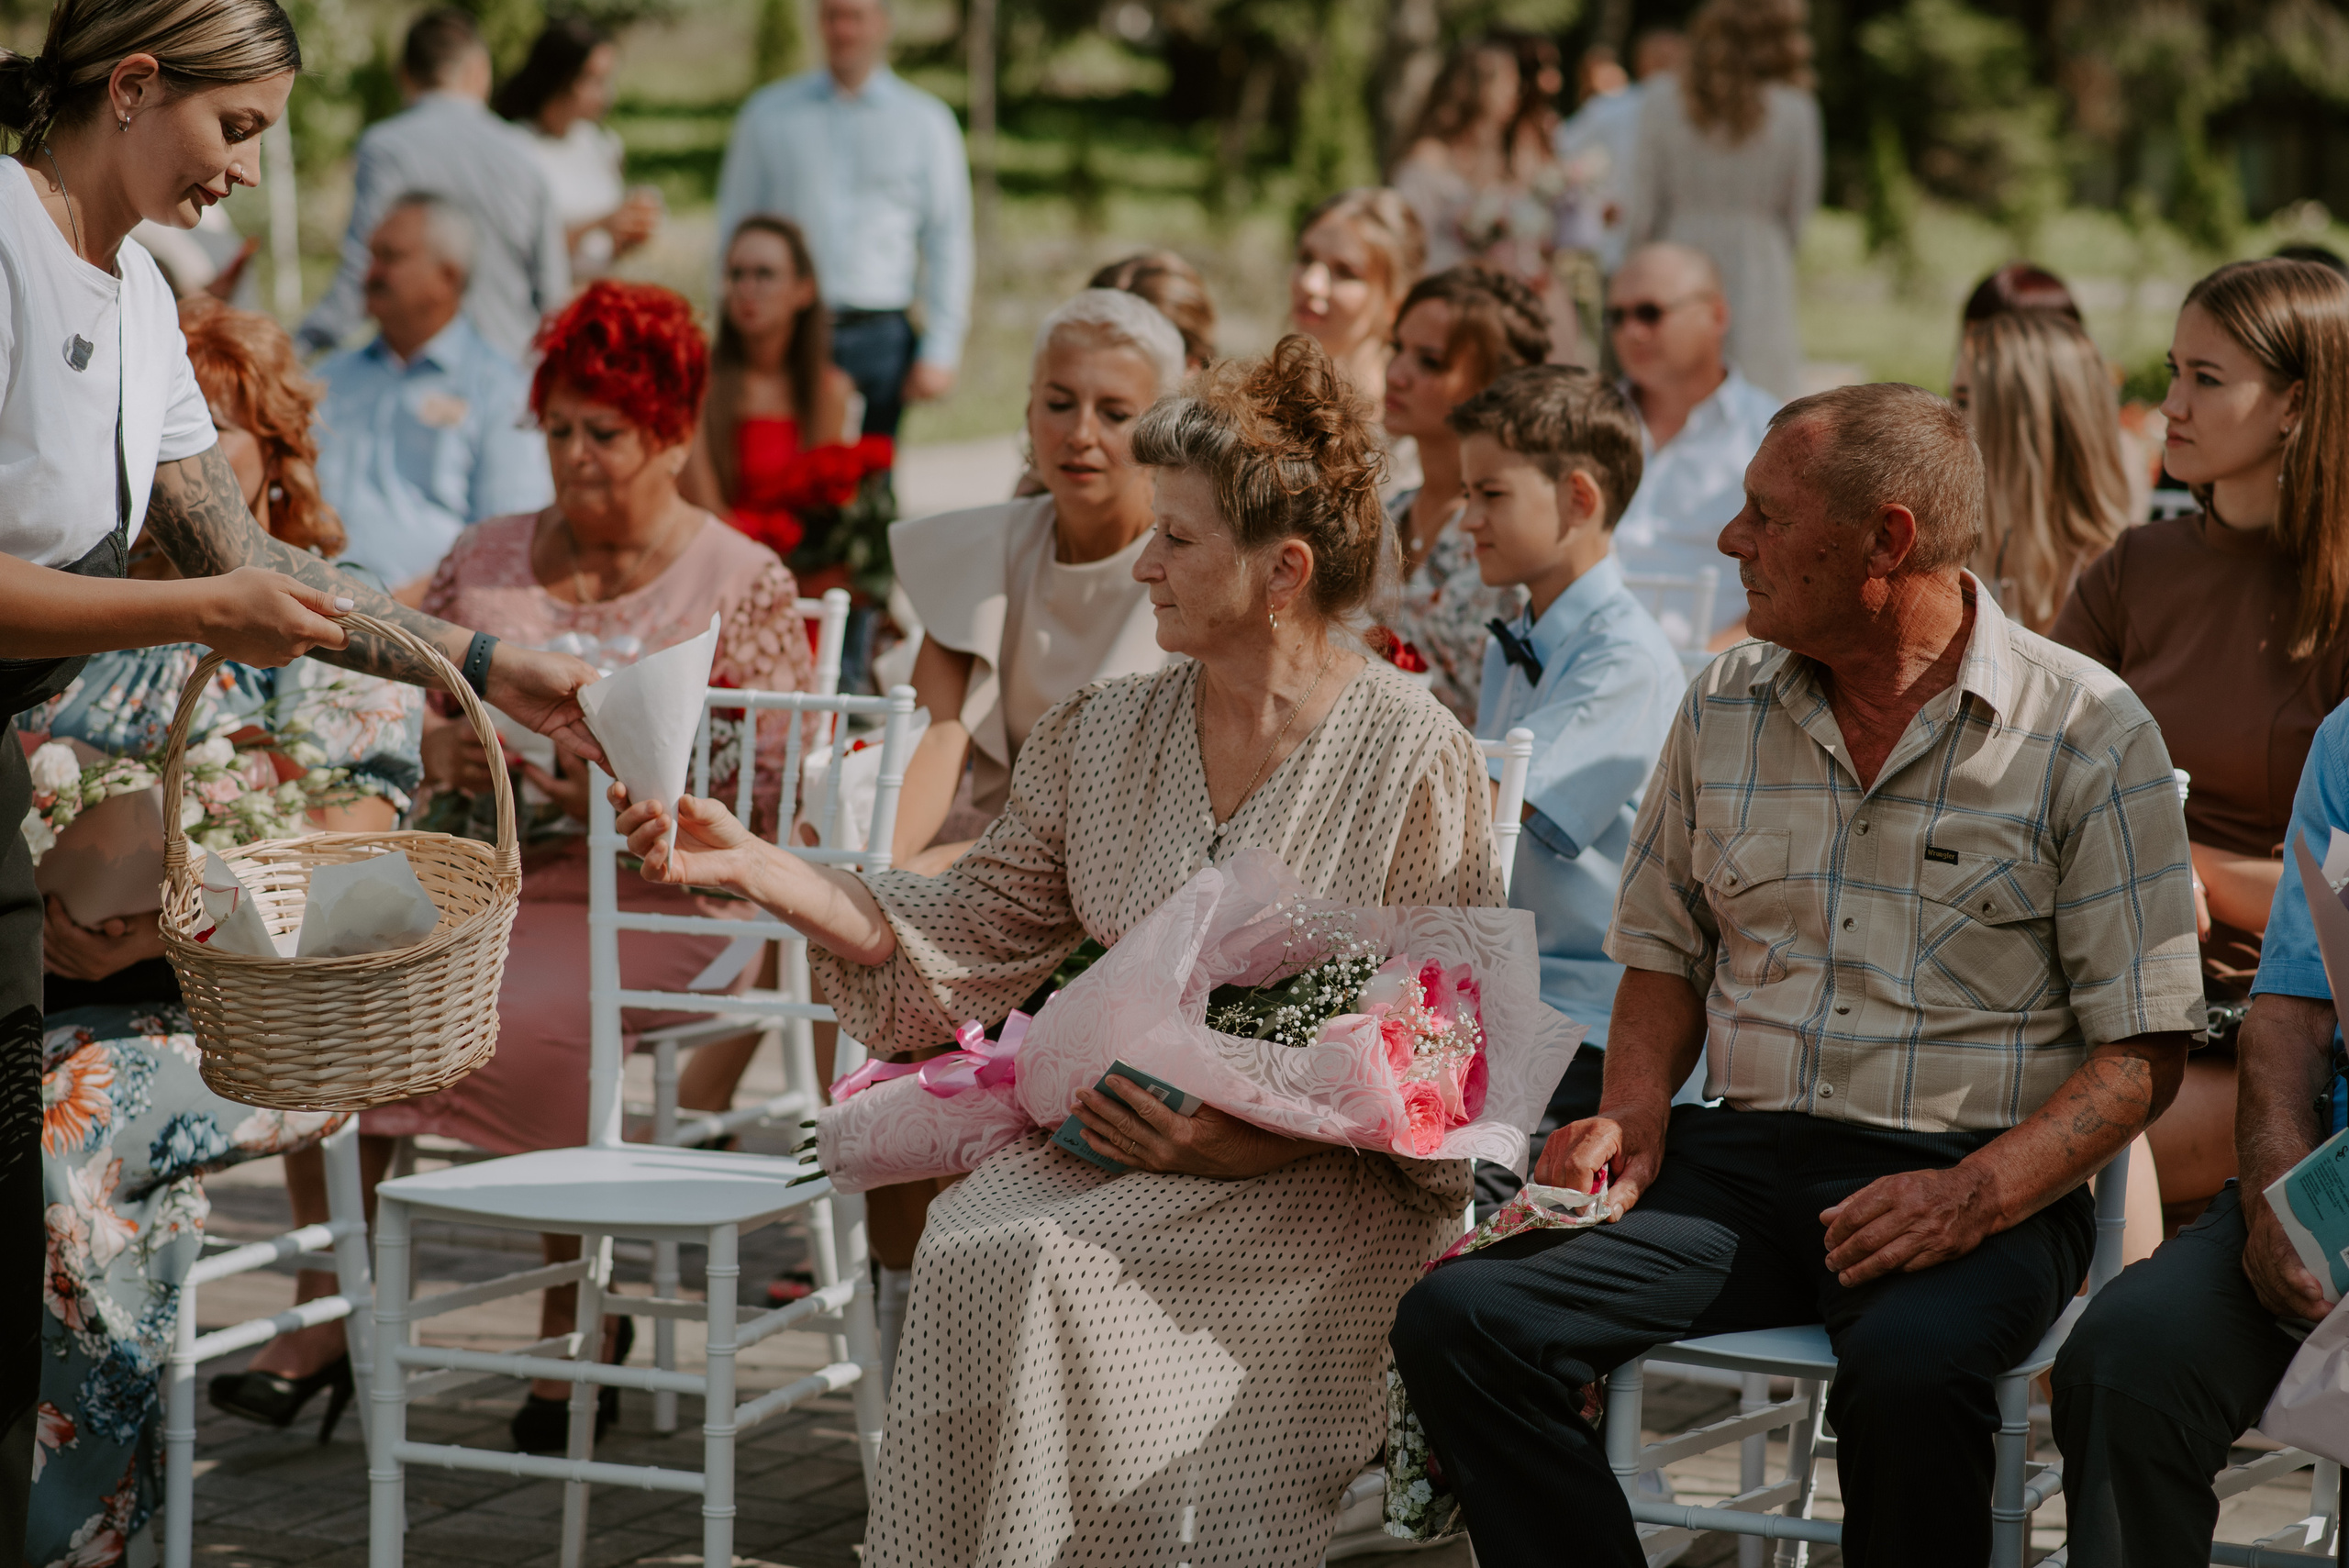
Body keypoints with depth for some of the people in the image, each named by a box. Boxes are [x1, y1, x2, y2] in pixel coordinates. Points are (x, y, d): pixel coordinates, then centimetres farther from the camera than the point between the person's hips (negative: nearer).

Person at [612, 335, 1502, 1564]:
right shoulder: (1102, 737, 10)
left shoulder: (1416, 762, -6)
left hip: (1330, 1184, -5)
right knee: (969, 1249, -26)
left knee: (1047, 1265, -29)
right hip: (1111, 1141, 5)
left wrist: (1243, 1145, -18)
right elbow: (974, 937, 10)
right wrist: (751, 864, 0)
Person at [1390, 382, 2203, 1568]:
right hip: (1743, 1160, 4)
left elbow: (2144, 1048, -4)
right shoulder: (1724, 709, 13)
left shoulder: (2089, 734, -2)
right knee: (1456, 1320, -21)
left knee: (1905, 1371, -39)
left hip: (1971, 1172, -4)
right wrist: (1633, 1117, 2)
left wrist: (1977, 1194, -20)